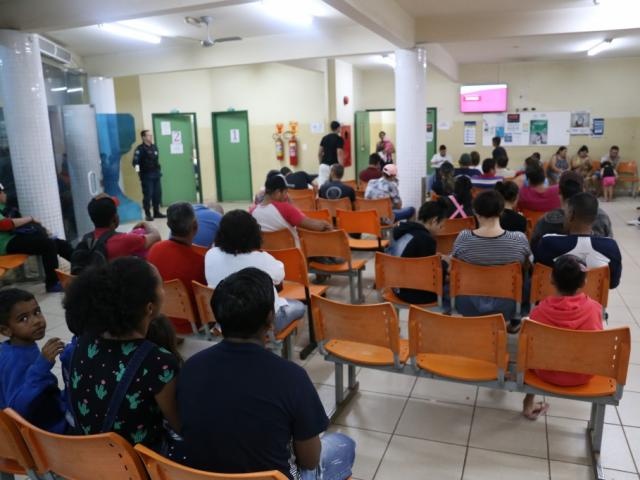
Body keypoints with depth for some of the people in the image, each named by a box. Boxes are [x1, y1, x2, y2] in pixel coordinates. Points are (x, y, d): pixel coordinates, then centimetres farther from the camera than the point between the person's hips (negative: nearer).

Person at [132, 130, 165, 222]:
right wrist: (137, 167, -42)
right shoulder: (140, 149, -11)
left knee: (157, 194, 9)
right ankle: (148, 215, 5)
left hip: (156, 175, 7)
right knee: (148, 195, -4)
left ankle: (156, 212, 21)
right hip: (146, 176, -7)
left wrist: (159, 170, 25)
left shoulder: (154, 147, 11)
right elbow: (135, 160, -23)